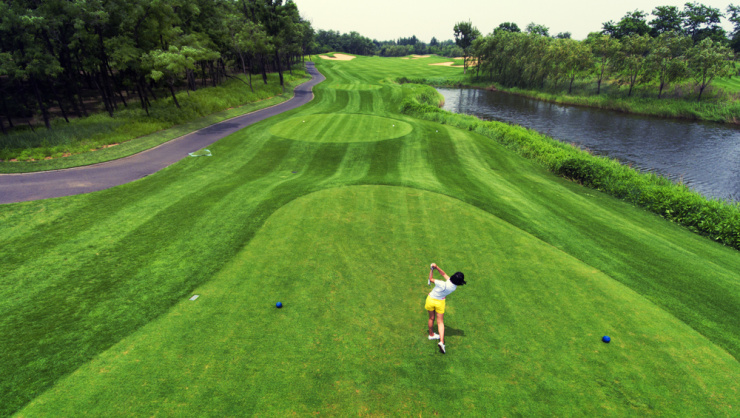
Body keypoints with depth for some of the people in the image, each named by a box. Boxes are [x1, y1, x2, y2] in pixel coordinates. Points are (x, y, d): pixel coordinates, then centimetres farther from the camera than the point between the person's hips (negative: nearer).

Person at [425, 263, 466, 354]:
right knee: (440, 322, 11)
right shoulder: (454, 286, -20)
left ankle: (431, 334, 40)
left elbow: (431, 279, -20)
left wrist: (432, 270, -7)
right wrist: (436, 267, -17)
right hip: (440, 302, 2)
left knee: (431, 318, 19)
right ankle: (441, 341, -2)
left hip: (431, 300, -2)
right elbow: (444, 274, -11)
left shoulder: (443, 285, -36)